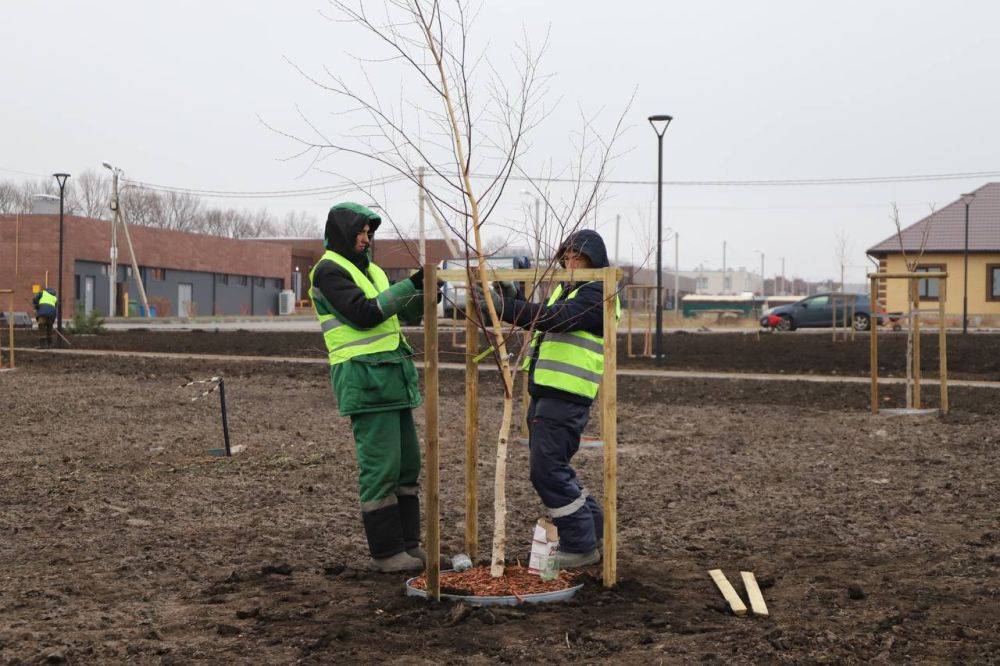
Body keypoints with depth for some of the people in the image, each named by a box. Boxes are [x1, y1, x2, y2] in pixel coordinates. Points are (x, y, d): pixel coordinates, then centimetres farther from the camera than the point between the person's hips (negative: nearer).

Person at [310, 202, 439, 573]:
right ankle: (385, 552, 1)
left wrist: (425, 295, 3)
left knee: (407, 464, 11)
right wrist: (411, 284, -18)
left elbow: (400, 313, 22)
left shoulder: (368, 269, 20)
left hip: (391, 374, 9)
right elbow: (364, 313, -18)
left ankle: (407, 544, 19)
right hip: (362, 376, -9)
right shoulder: (329, 271, -7)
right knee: (381, 467, -7)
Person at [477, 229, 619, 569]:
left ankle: (581, 545, 0)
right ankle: (591, 527, 28)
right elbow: (538, 319, 20)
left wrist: (505, 306, -30)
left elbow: (558, 319, -24)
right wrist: (513, 298, 2)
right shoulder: (563, 288, 21)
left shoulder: (597, 294, -10)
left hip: (567, 397, -10)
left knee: (548, 470, -10)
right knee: (552, 467, 15)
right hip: (544, 391, 10)